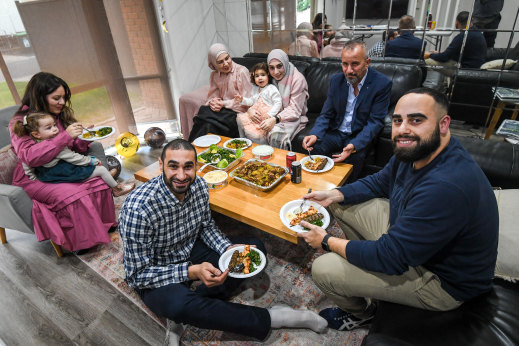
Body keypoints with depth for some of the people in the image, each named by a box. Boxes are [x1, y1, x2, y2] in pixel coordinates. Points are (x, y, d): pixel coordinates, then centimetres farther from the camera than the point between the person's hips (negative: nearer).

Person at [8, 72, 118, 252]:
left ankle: (104, 225, -6)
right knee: (75, 195, -31)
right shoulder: (20, 122, -11)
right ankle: (83, 242, -15)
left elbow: (74, 148, 13)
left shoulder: (62, 114, 6)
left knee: (99, 182, -22)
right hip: (34, 178, -5)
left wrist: (85, 138, -10)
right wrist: (65, 136, -31)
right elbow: (29, 157, -27)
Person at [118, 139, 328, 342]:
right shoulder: (138, 208, -30)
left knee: (255, 247, -4)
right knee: (179, 304, -38)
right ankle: (267, 319, -18)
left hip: (191, 250, 6)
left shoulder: (199, 186, -14)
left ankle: (193, 304, -14)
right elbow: (137, 275, -23)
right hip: (153, 276, -5)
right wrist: (191, 272, -34)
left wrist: (228, 248, -14)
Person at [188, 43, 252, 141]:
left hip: (236, 111, -5)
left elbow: (245, 100, -8)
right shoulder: (214, 75, 12)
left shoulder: (241, 71, -5)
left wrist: (224, 103, -13)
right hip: (222, 109, 5)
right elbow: (212, 95, 15)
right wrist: (212, 102, -10)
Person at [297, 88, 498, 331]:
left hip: (440, 280, -8)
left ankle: (360, 313, 21)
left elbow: (390, 258, -33)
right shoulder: (414, 150, -8)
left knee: (324, 270, -17)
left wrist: (327, 242, -20)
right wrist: (334, 195, -6)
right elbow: (379, 182, 10)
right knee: (341, 204, 8)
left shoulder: (446, 187, -38)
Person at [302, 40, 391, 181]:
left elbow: (375, 122, -14)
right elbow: (326, 114, 4)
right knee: (314, 148, -23)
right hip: (336, 132, 3)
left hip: (359, 136, -3)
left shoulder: (382, 84, -11)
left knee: (355, 157, -32)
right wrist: (315, 134, -17)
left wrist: (354, 146, -30)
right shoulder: (336, 80, 2)